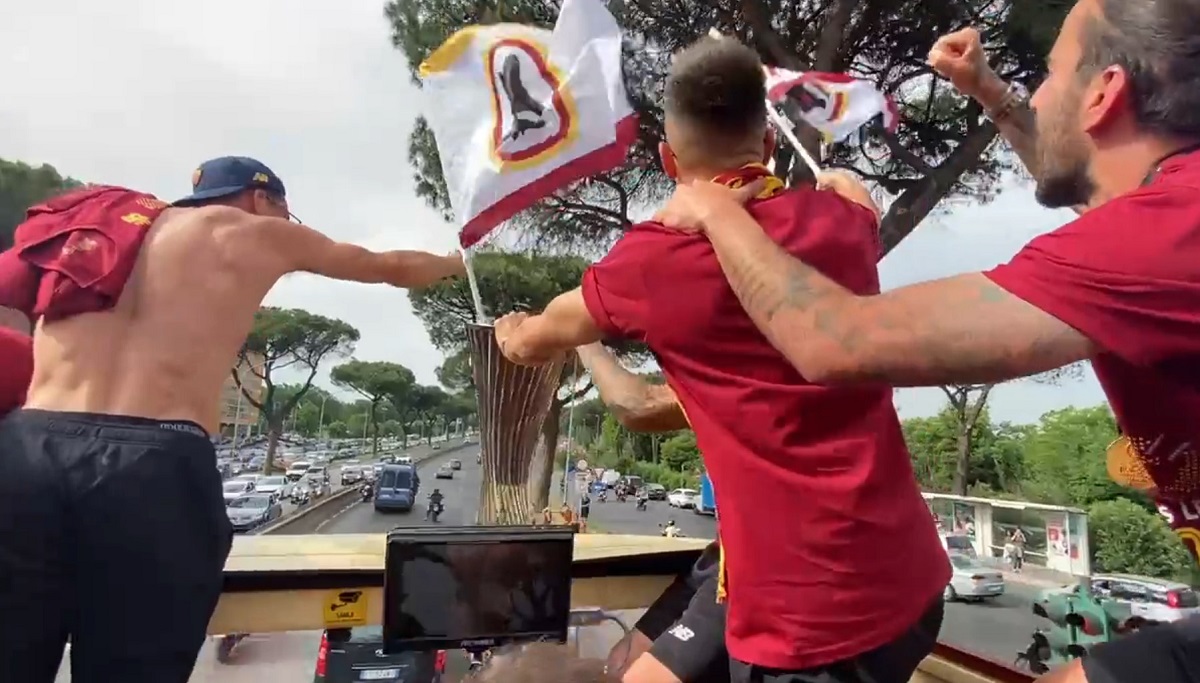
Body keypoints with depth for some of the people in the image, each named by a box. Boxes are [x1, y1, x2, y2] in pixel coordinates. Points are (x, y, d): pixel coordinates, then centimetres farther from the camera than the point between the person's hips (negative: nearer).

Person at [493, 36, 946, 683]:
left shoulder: (656, 257, -11)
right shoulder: (844, 219, -1)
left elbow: (537, 342, 9)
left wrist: (512, 333, 28)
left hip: (808, 616, -6)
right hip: (914, 581, 7)